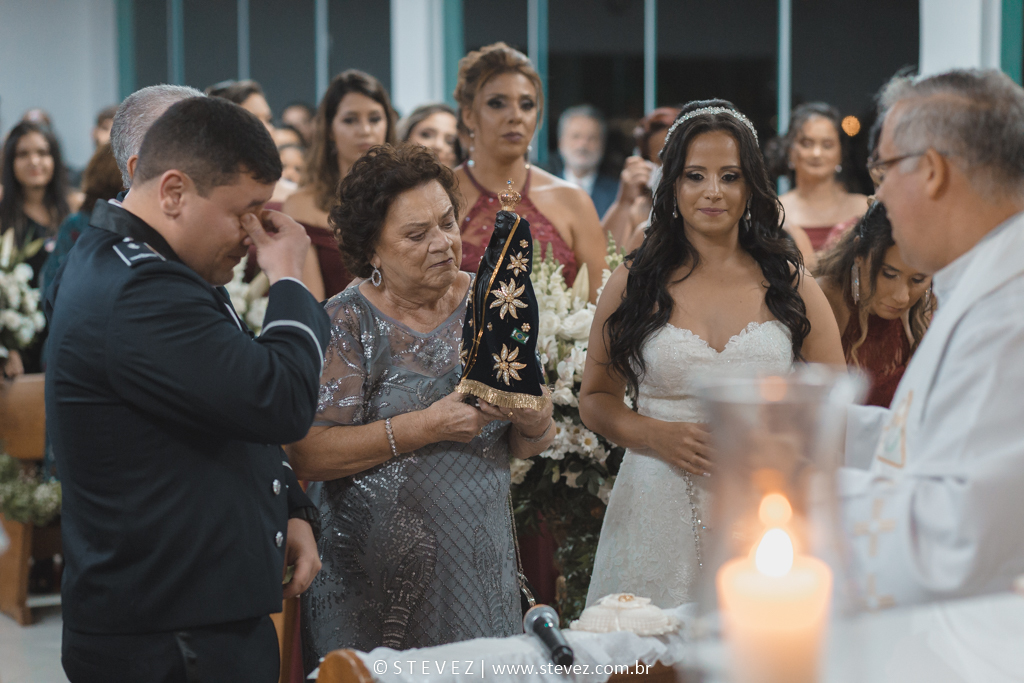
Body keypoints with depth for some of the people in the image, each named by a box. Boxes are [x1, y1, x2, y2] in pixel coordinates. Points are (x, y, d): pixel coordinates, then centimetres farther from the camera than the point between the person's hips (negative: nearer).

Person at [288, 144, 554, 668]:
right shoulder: (345, 324, -8)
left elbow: (528, 446, 7)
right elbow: (308, 454, -18)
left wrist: (534, 419, -15)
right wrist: (428, 425, -21)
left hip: (478, 563, 4)